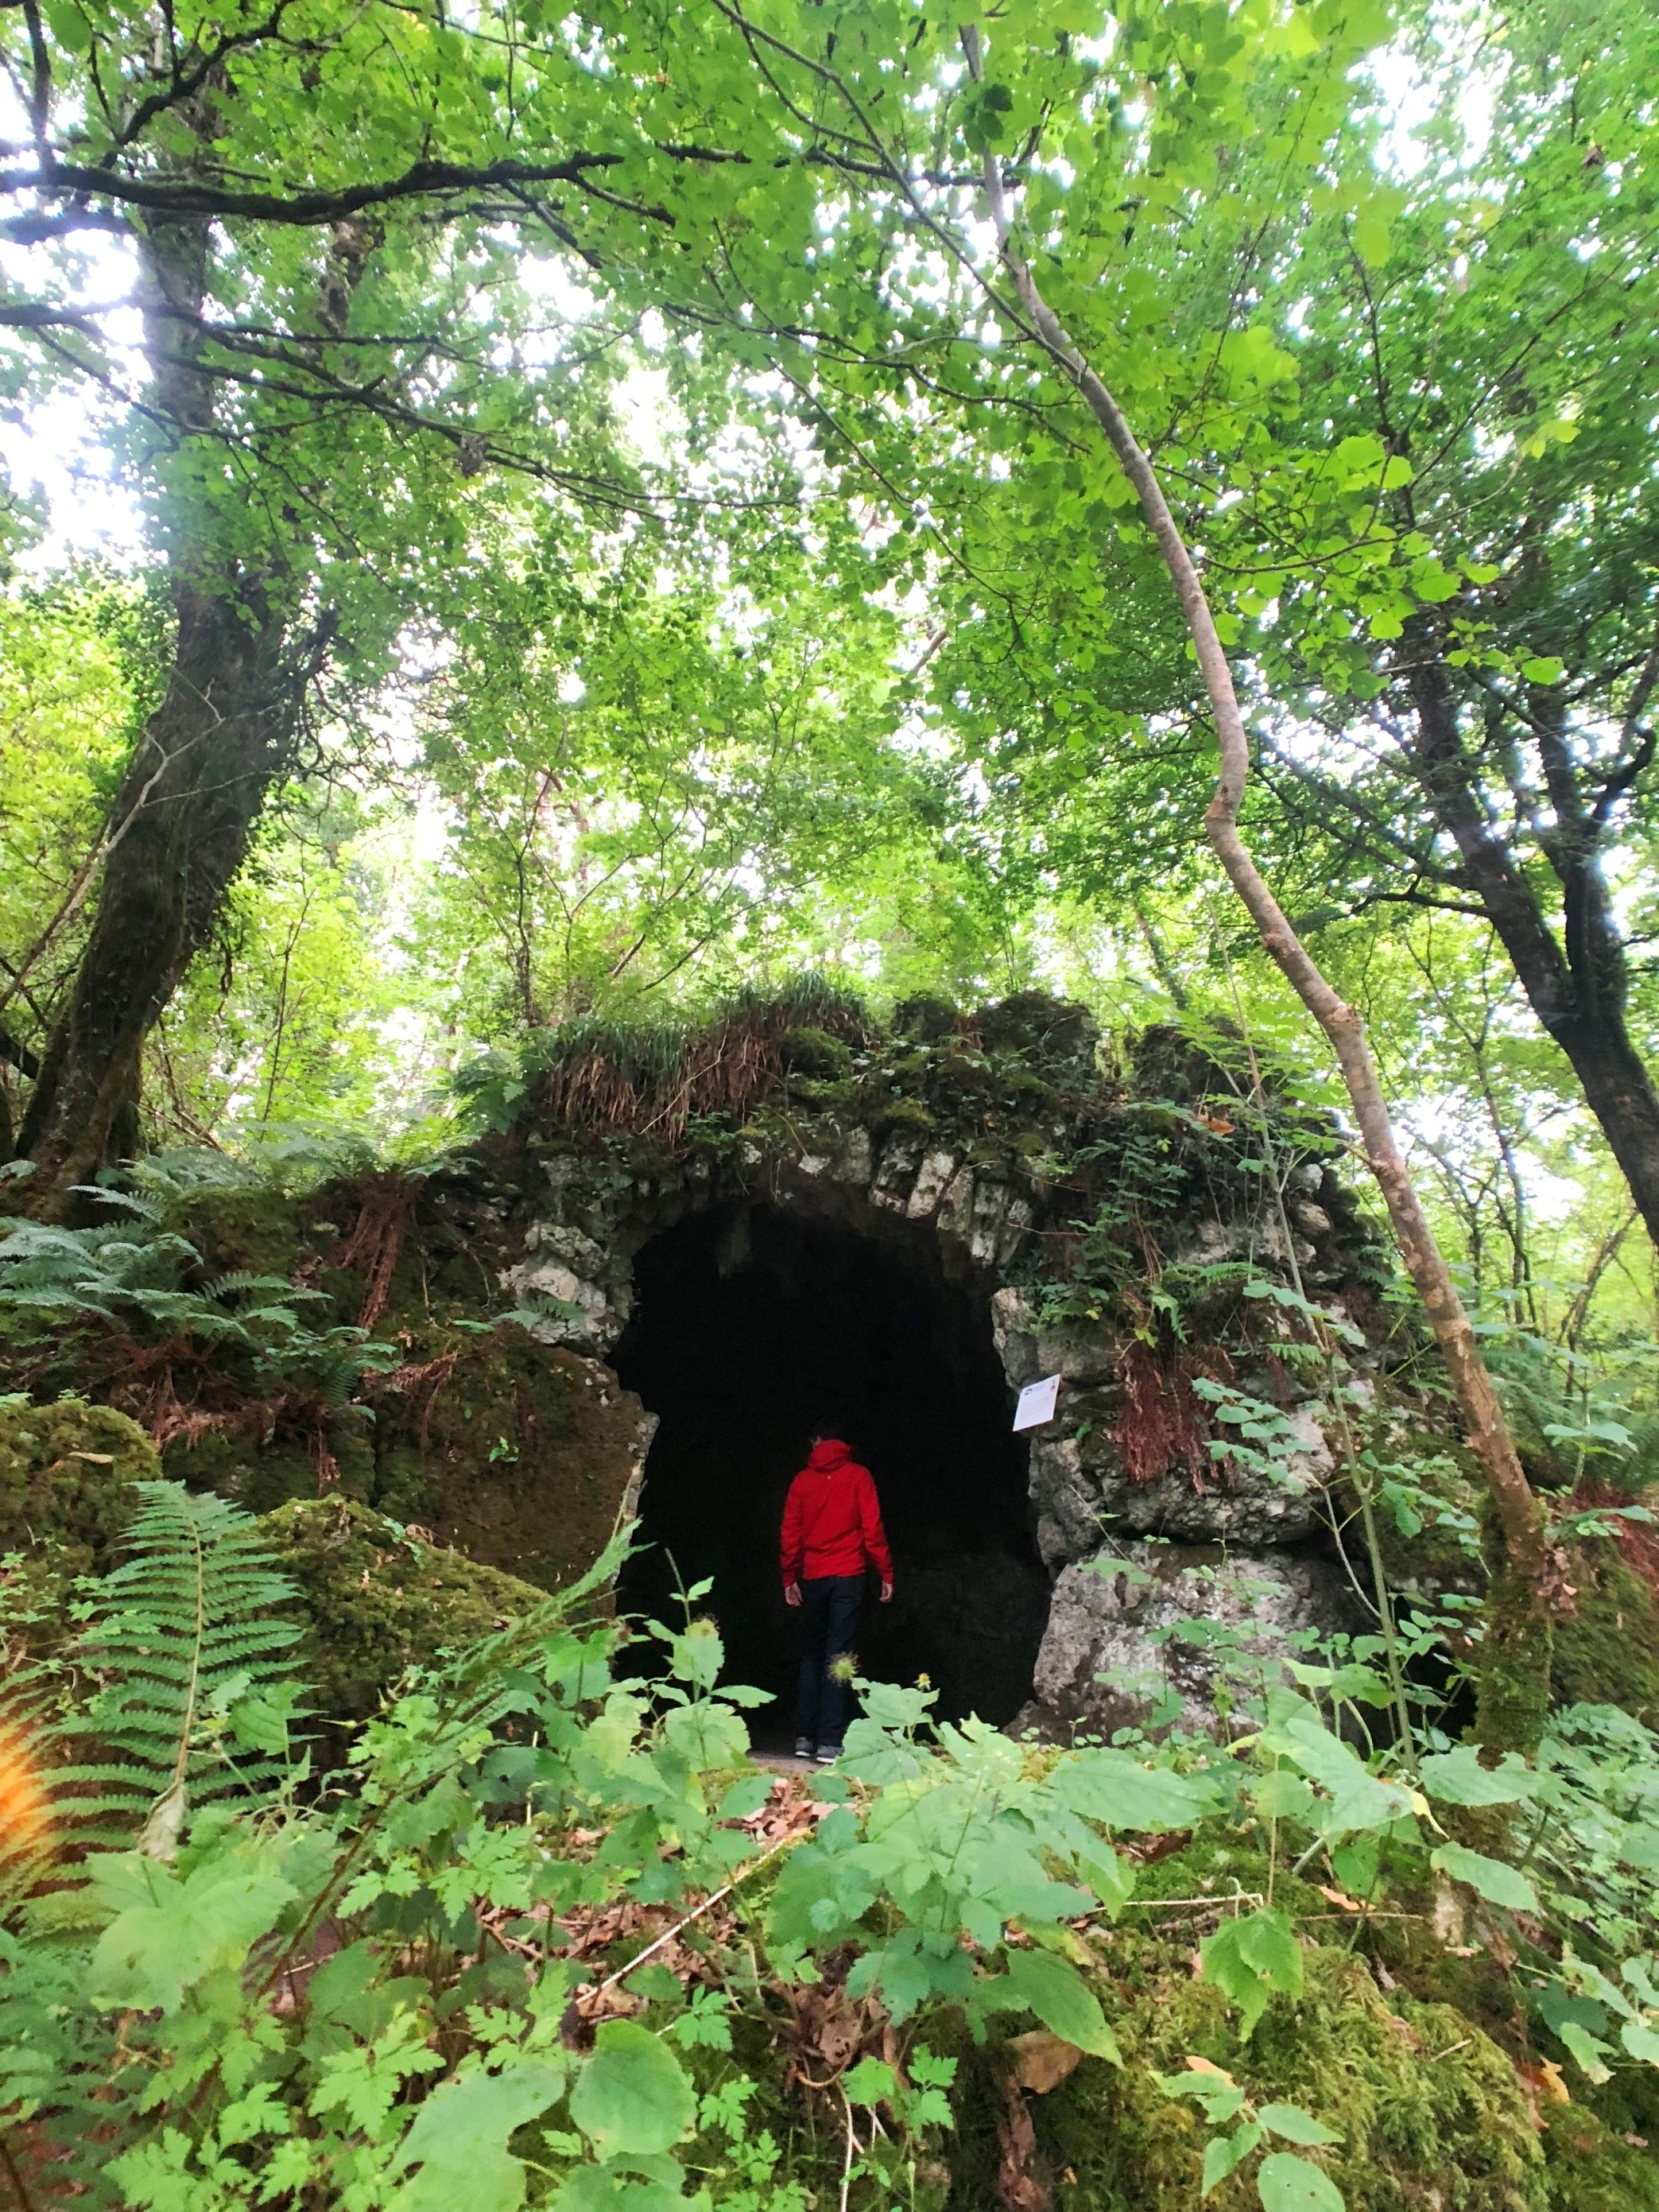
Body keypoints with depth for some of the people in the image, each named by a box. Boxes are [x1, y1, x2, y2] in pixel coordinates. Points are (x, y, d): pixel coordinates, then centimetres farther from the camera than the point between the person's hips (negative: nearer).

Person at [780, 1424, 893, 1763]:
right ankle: (829, 1742, -4)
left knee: (813, 1653, 16)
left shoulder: (802, 1480, 5)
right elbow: (872, 1527, -4)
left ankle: (804, 1737, 17)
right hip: (848, 1575, -2)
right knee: (838, 1656, 0)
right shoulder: (858, 1475, 0)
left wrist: (789, 1579, 13)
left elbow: (791, 1533, 5)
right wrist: (886, 1574, 0)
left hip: (812, 1577, 2)